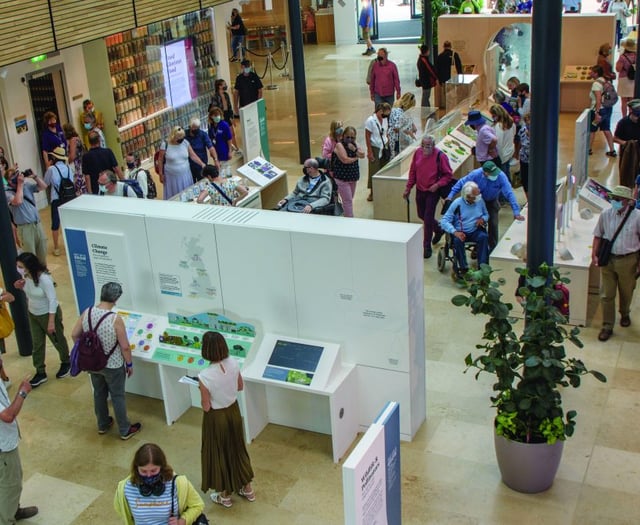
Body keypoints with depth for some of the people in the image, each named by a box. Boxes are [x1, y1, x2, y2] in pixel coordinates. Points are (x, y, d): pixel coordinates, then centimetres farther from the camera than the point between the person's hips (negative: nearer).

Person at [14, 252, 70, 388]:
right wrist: (21, 286, -15)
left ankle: (66, 363, 42)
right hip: (33, 314, 6)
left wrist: (51, 322, -24)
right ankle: (40, 373, 27)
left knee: (57, 340, 17)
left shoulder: (44, 279, -32)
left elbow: (53, 300, -26)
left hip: (49, 314, -6)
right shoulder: (25, 276, -12)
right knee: (37, 344, 14)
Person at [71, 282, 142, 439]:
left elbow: (74, 335, -1)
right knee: (117, 397, 14)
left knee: (99, 394, 25)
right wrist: (129, 364, -3)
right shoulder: (116, 319, -28)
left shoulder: (87, 312, -13)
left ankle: (102, 425, 43)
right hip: (113, 366, -5)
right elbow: (125, 346, -20)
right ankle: (125, 430, 30)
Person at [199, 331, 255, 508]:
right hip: (233, 411, 5)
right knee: (236, 448, 26)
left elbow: (206, 407, -19)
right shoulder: (233, 363, -16)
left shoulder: (205, 376, -31)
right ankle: (247, 489, 42)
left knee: (218, 453, 18)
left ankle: (225, 495, 38)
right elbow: (240, 387, 2)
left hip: (216, 418, -5)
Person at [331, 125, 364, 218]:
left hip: (353, 177, 7)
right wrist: (356, 157, -7)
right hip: (342, 178, -7)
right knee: (348, 201, -9)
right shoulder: (339, 145, -13)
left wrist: (355, 149, -18)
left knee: (350, 199, 15)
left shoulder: (355, 144, 9)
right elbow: (345, 160, -24)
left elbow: (363, 155, 0)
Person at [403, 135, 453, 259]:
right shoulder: (418, 153, -3)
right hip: (420, 190, 6)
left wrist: (437, 185, -22)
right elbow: (412, 172, 9)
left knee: (428, 218, -6)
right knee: (421, 215, 19)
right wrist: (408, 188, 9)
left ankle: (427, 247, 6)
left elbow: (448, 175, -9)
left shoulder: (440, 156, -16)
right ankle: (438, 229, 46)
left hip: (432, 192, -6)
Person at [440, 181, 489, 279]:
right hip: (460, 232, -3)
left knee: (484, 237, -29)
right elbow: (444, 221, -15)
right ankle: (463, 268, -27)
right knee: (458, 240, -35)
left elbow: (486, 214, 18)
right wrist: (455, 232, -31)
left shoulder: (480, 201, 1)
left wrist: (483, 219, -8)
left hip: (475, 231, 3)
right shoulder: (457, 203, -11)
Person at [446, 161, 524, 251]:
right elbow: (461, 183, -18)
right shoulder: (476, 174, -30)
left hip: (492, 202, 0)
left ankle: (493, 248, 16)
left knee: (493, 225, -4)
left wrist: (516, 212, -36)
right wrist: (450, 196, -21)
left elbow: (509, 194, -32)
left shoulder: (501, 176, -32)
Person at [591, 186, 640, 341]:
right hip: (608, 260, 1)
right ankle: (607, 326, 14)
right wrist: (594, 254, -5)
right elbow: (598, 235, 5)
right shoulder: (605, 215, -4)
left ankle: (624, 314, 48)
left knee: (626, 292, 19)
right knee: (606, 295, 3)